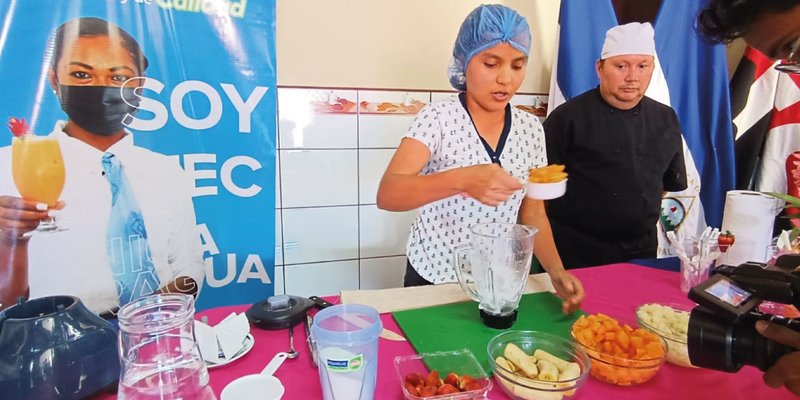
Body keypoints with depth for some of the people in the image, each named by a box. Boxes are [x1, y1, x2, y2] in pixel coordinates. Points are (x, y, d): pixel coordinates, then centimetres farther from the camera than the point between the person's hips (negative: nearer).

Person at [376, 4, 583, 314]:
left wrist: (556, 271, -13)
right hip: (432, 277, -3)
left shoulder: (531, 129, -3)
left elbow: (532, 212, 2)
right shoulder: (437, 117, -16)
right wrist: (461, 179, -43)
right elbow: (387, 195, -28)